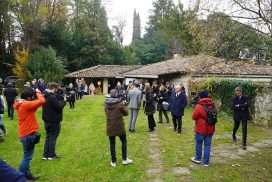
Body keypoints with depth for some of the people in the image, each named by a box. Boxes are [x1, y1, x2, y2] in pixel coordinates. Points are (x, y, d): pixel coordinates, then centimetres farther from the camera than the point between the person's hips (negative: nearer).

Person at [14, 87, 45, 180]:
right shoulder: (26, 104, -22)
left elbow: (35, 104, 16)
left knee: (27, 156, 20)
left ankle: (27, 175, 32)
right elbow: (42, 101, -29)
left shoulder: (21, 104, 7)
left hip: (26, 133, 10)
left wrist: (36, 95, 2)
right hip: (29, 134, -10)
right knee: (27, 157, 2)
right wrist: (38, 93, -12)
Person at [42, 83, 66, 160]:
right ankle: (51, 155, 13)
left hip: (47, 120, 9)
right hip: (54, 120, -9)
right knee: (53, 137, 3)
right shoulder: (53, 97, -22)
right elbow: (59, 106, -22)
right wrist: (63, 101, -7)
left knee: (48, 137, 17)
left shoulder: (46, 96, 8)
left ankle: (46, 154, 21)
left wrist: (60, 99, -2)